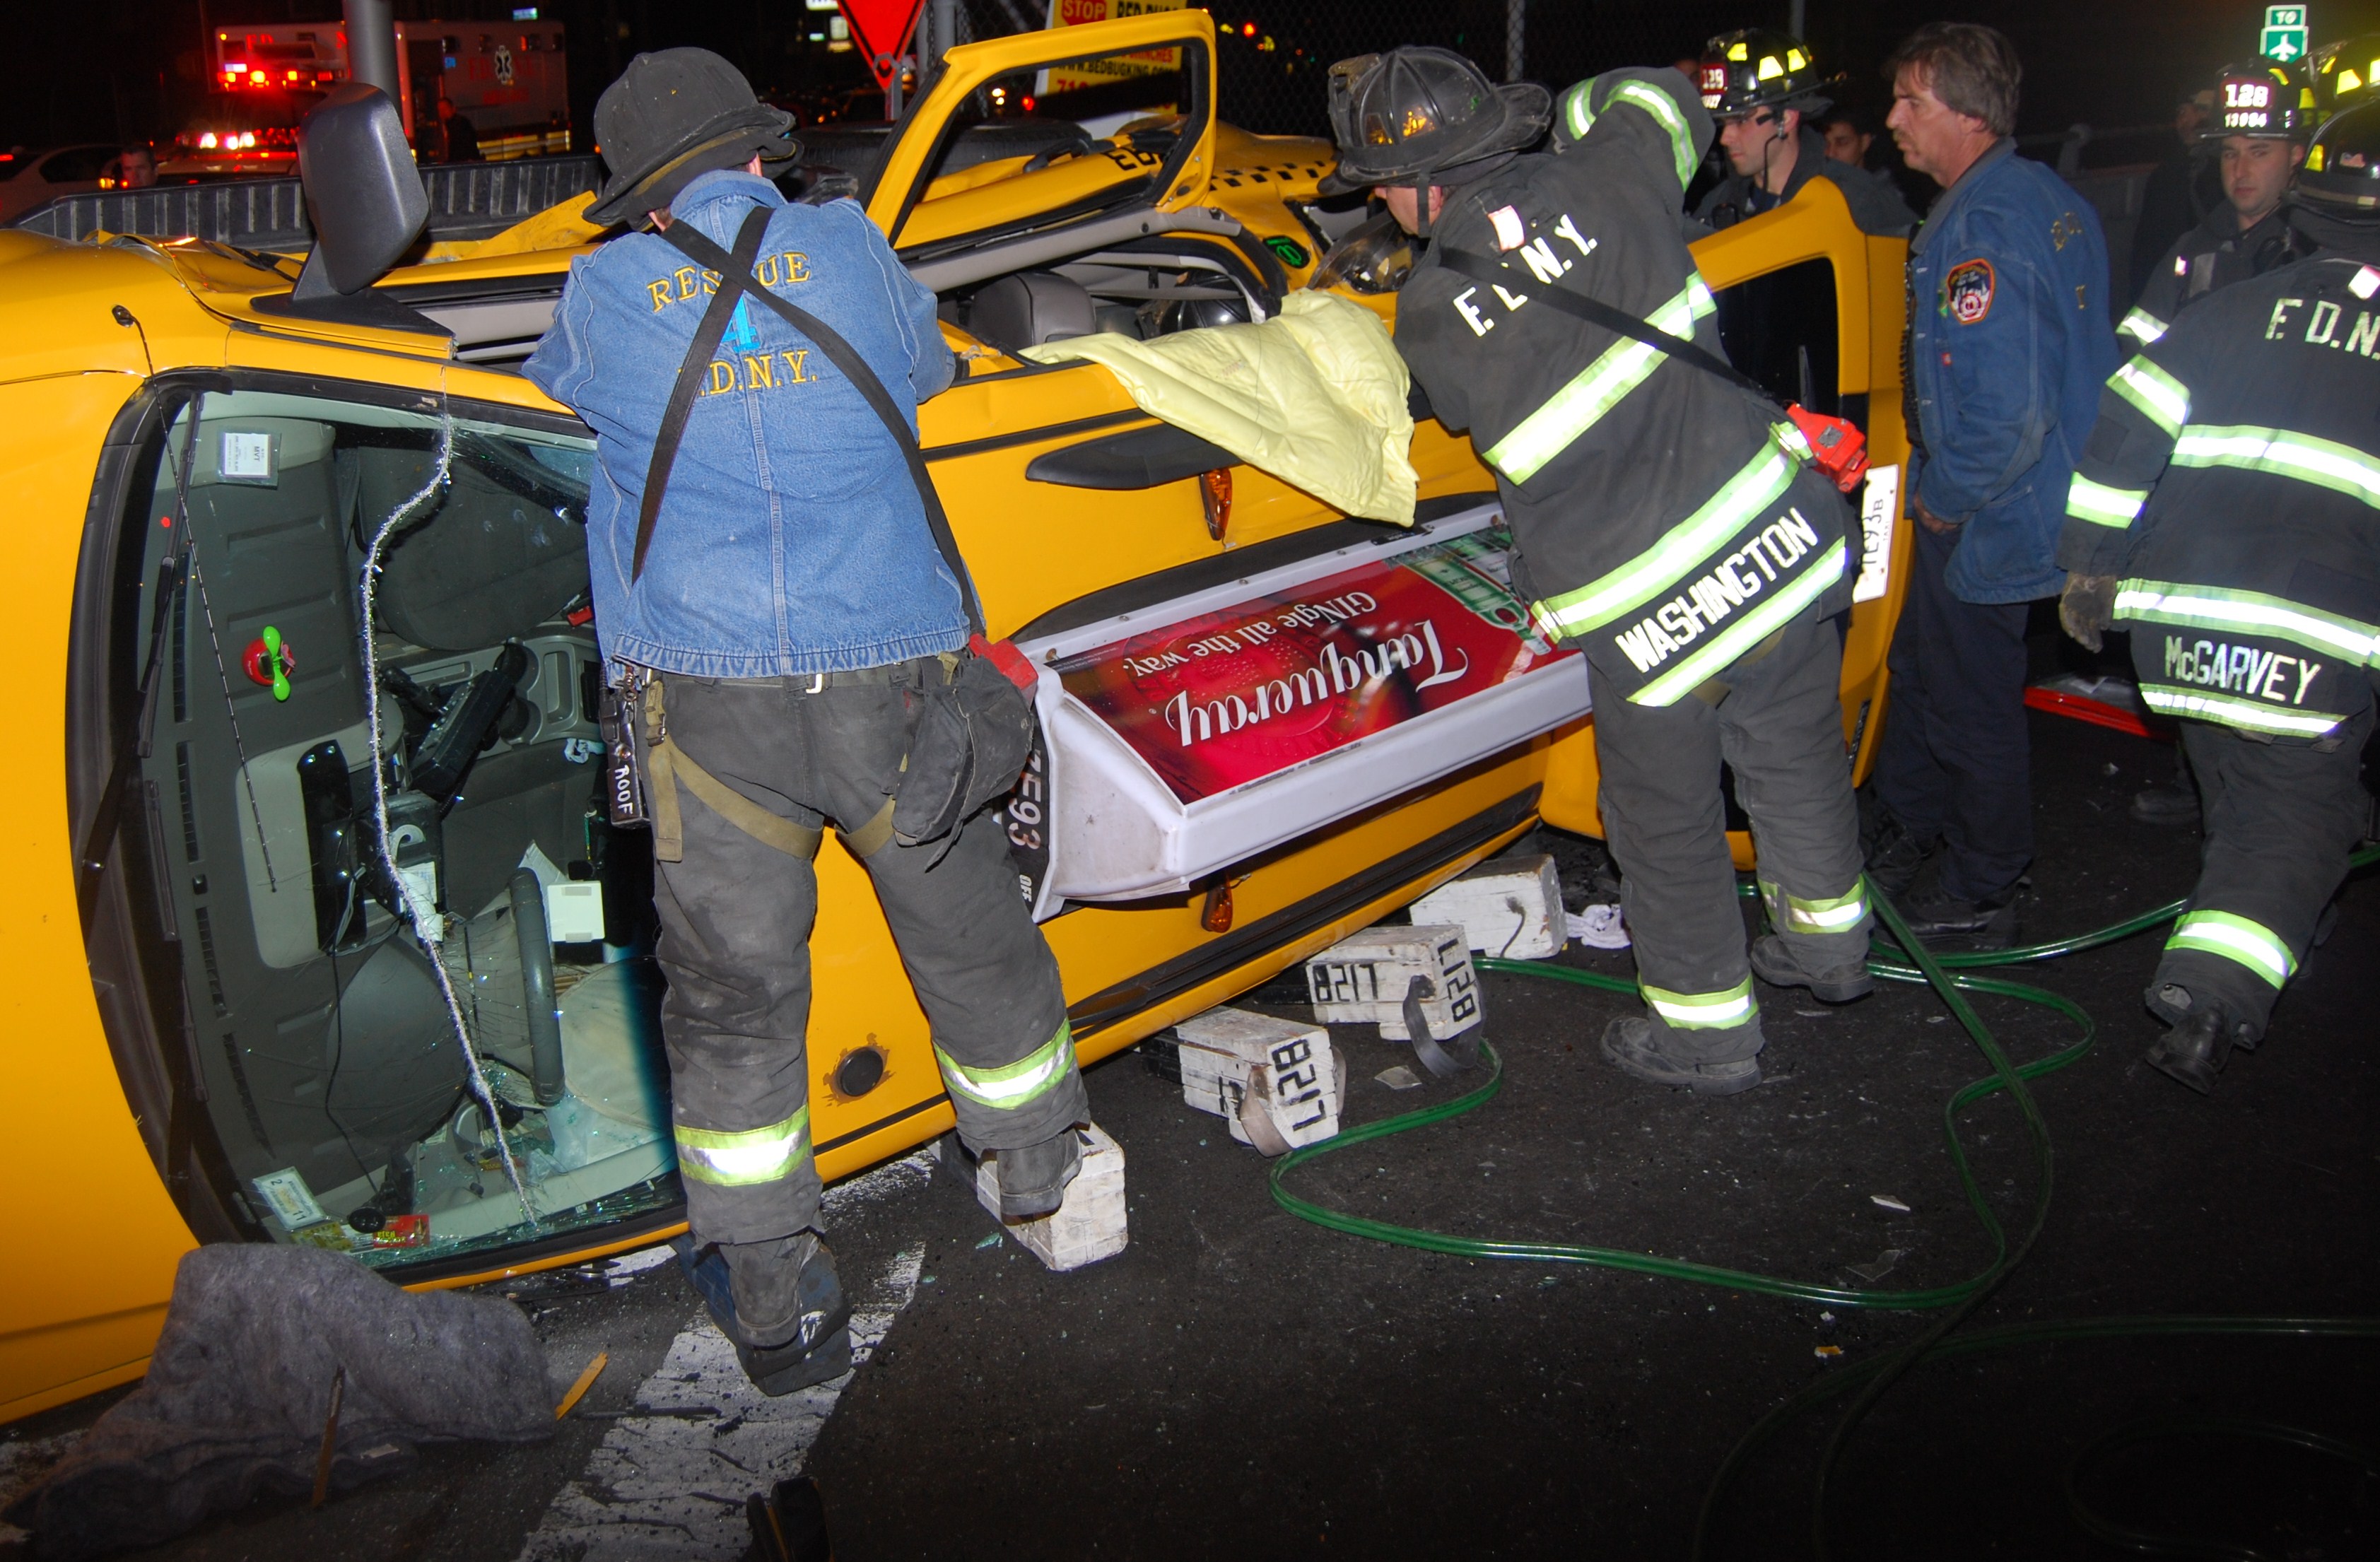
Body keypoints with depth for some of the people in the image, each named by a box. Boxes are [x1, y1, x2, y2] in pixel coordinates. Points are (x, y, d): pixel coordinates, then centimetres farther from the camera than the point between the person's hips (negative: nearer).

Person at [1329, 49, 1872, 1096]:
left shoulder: (1428, 315, -13)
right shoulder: (1606, 178, -4)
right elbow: (1662, 97, 19)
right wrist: (1560, 132, 29)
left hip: (1653, 609, -5)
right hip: (1785, 538, 5)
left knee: (1668, 824, 16)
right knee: (1797, 761, 25)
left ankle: (1706, 1035, 32)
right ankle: (1827, 946, 48)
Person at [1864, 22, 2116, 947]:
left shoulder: (1981, 228, -25)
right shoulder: (2048, 198, 7)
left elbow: (2005, 411, -32)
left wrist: (1943, 496, -16)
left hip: (1984, 522, -10)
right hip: (2044, 496, 10)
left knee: (1972, 704, 5)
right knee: (1921, 669, 22)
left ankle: (1978, 895, 21)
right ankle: (1907, 835, 39)